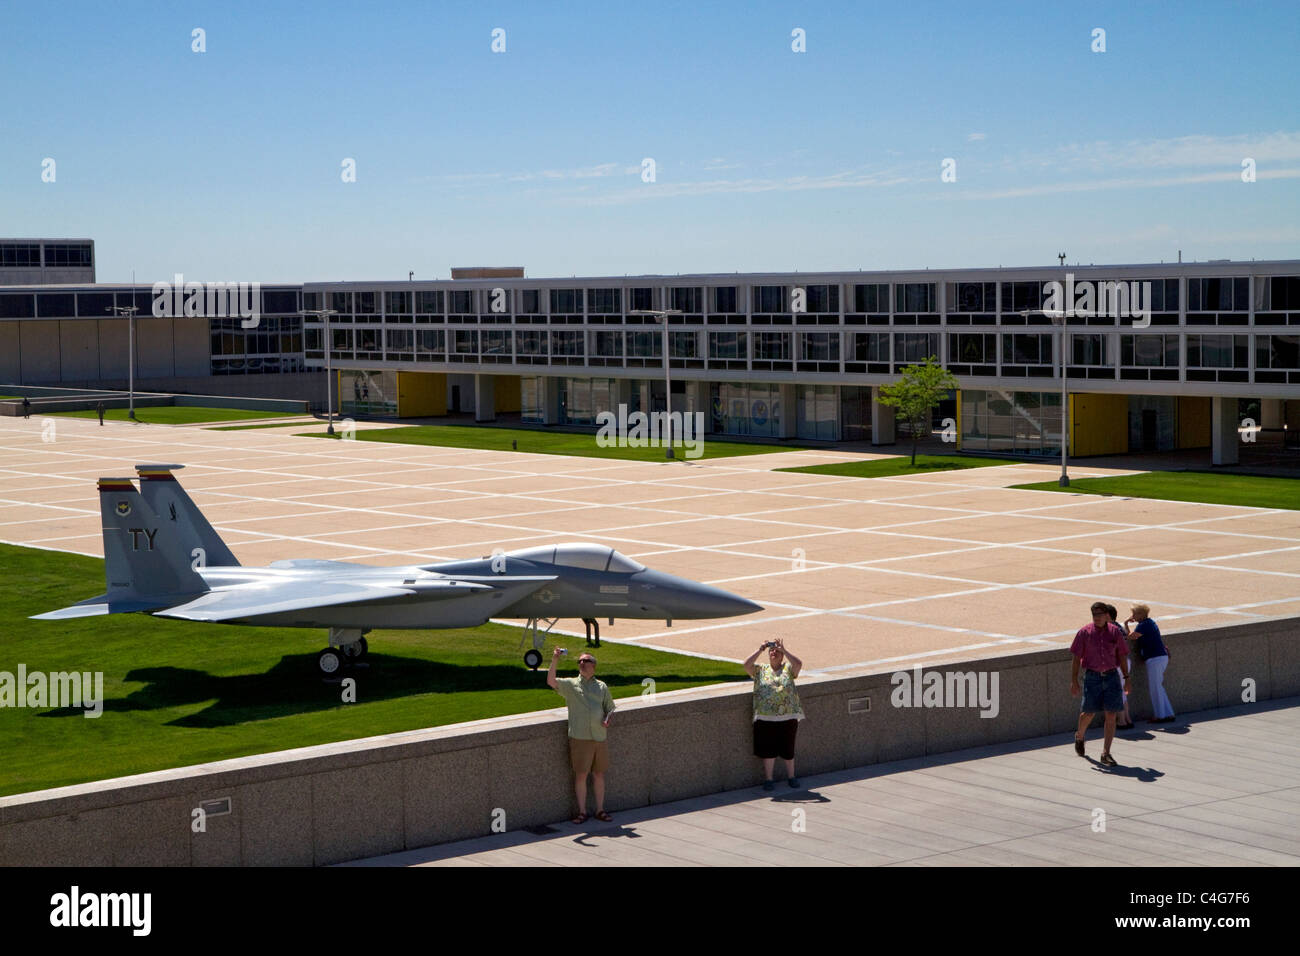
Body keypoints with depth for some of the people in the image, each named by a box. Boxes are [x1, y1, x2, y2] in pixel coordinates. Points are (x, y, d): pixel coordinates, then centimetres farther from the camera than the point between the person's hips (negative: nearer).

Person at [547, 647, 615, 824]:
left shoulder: (602, 686, 14)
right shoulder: (570, 684, 6)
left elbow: (610, 707, 18)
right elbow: (551, 682, -10)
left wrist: (607, 719, -3)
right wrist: (554, 661, -22)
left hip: (599, 737, 2)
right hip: (579, 738, -2)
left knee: (599, 774, 8)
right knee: (580, 775, -1)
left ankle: (600, 810, 17)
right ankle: (582, 812, 7)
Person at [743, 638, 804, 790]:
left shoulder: (788, 668, 6)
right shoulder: (760, 670, 8)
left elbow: (798, 664, -13)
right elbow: (747, 665, -8)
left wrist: (784, 650, -13)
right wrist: (760, 650, -8)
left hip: (788, 716, 0)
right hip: (765, 717, 0)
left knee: (788, 749, 9)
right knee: (768, 749, 5)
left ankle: (791, 776, 27)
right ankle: (768, 778, 17)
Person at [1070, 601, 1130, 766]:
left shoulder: (1115, 631, 3)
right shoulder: (1084, 632, -3)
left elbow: (1122, 656, 10)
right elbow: (1076, 658, -2)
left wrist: (1126, 678, 6)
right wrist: (1074, 680, -6)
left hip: (1112, 676, 1)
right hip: (1092, 677, -1)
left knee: (1111, 716, -4)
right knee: (1088, 713, 5)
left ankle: (1106, 753, -1)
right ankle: (1079, 736, 38)